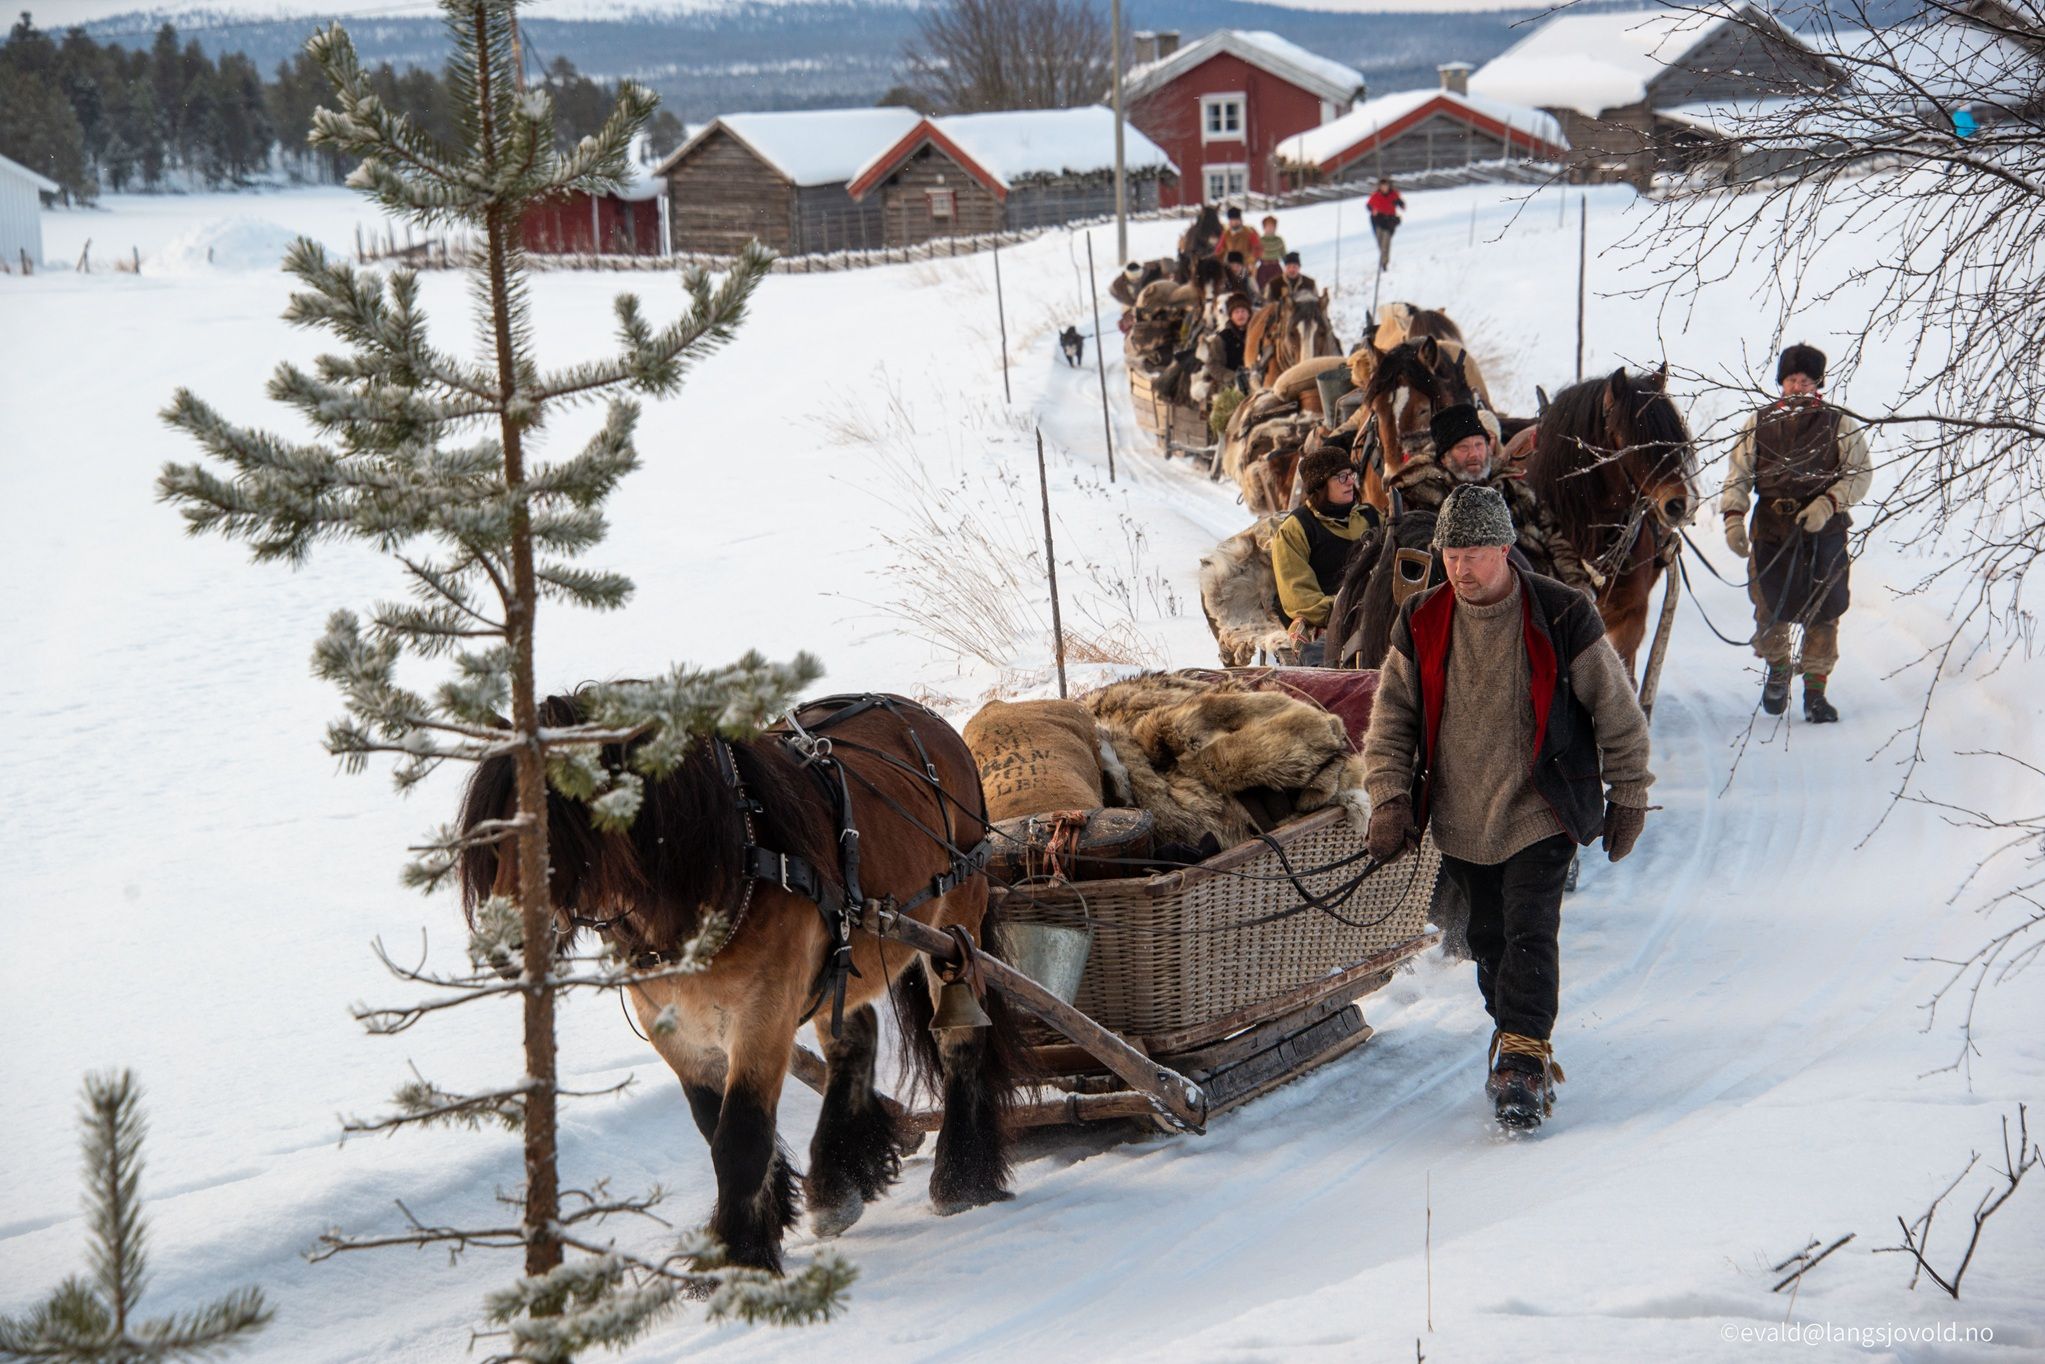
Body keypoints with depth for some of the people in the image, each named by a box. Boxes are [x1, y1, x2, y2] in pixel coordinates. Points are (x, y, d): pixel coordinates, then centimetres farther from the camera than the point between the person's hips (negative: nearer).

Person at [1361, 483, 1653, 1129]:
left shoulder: (1562, 618, -9)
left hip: (1539, 814, -4)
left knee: (1530, 932, -15)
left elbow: (1617, 709, 0)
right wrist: (1390, 797, -4)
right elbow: (1391, 715, 7)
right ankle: (1524, 1043, 27)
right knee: (1490, 940, 11)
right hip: (1461, 820, 4)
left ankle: (1523, 1059, -16)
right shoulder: (1421, 624, 0)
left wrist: (1627, 796, 4)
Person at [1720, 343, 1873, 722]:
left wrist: (1828, 503, -16)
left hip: (1824, 534, -2)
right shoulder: (1760, 424, 7)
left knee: (1823, 612, -1)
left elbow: (1860, 474, 0)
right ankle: (1777, 668, 35)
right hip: (1771, 533, 2)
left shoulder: (1839, 425, 2)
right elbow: (1739, 474, 7)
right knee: (1770, 609, 7)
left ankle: (1815, 692, 9)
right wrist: (1733, 517, -8)